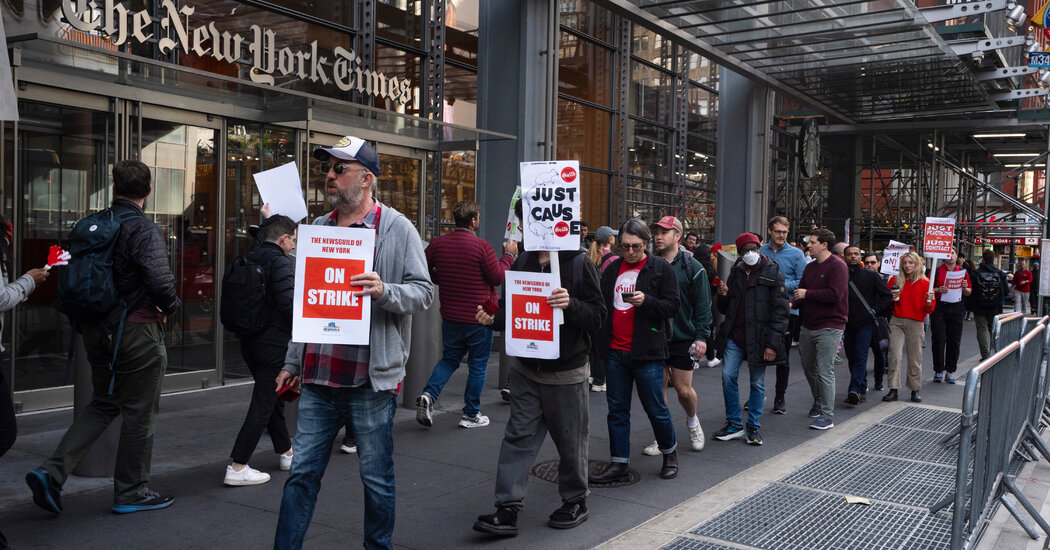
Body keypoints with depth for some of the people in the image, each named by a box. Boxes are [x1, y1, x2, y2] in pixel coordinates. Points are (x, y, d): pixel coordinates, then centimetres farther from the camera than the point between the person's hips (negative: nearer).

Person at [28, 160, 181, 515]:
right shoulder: (145, 230, -16)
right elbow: (160, 279, -28)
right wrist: (169, 308, -8)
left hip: (96, 330, 7)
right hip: (136, 332, -7)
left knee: (102, 404, 21)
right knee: (139, 413, 7)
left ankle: (52, 472, 9)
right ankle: (131, 492, 17)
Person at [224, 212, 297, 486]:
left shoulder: (252, 257, 8)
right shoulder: (280, 263, -16)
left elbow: (261, 243, 33)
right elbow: (289, 304, -24)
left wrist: (267, 219, 45)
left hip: (249, 341, 9)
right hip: (274, 344, -9)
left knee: (272, 399, 20)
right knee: (263, 405, -4)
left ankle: (286, 453, 35)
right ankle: (237, 468, -3)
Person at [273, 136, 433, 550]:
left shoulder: (397, 228, -3)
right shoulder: (319, 228, 13)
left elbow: (423, 291, -5)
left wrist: (384, 291, -25)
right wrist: (293, 363, 18)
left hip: (371, 379, -4)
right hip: (318, 379, 5)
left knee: (377, 480, 8)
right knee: (302, 473, 9)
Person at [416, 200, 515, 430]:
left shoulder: (438, 243, -2)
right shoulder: (482, 246, -16)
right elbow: (498, 277, -9)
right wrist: (508, 255, 3)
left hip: (450, 316, 5)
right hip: (479, 316, -4)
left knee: (449, 359, 20)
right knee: (477, 365, 9)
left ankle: (428, 395, -1)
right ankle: (471, 414, 16)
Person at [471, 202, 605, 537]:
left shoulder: (579, 264, -10)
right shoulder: (522, 262, 5)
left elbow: (598, 317, -13)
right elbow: (510, 307, 14)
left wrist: (571, 305, -31)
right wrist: (493, 319, -7)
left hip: (566, 371, -4)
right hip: (526, 367, 4)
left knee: (570, 440, 10)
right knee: (518, 436, 3)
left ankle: (575, 501, 29)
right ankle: (508, 509, 8)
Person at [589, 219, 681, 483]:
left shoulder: (662, 269, -3)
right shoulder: (612, 269, 11)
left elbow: (672, 305, -7)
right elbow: (601, 305, 17)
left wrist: (646, 301, -22)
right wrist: (599, 341, 10)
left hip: (647, 352, -4)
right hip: (615, 351, 5)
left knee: (656, 409, 5)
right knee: (617, 410, 8)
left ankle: (670, 452, 30)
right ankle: (618, 465, 17)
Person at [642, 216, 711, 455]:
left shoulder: (692, 267, -3)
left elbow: (703, 304, -3)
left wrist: (701, 337, -10)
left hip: (683, 338, -3)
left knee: (684, 389, 1)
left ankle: (692, 421, 32)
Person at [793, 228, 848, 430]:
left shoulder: (837, 266, -11)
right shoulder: (810, 267, 15)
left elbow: (835, 294, -22)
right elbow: (801, 291, 17)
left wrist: (807, 294, -15)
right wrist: (794, 302, -5)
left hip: (829, 327, -8)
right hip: (808, 326, 8)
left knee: (824, 372, -8)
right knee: (809, 368, 17)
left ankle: (827, 416, -2)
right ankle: (819, 402, 37)